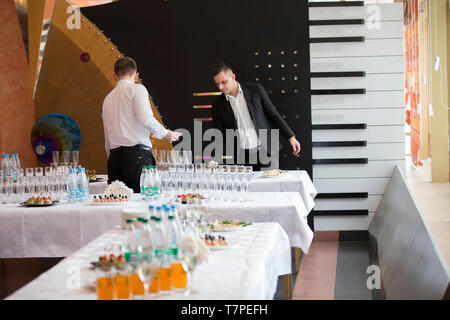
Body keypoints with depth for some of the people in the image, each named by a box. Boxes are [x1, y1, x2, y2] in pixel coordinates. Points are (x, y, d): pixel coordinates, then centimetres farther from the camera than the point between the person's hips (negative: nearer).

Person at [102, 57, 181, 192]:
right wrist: (164, 134, 2)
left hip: (114, 156, 6)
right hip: (137, 154, -6)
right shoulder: (137, 89, 3)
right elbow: (145, 118, -13)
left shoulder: (108, 99, 21)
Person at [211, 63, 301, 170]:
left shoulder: (255, 89, 2)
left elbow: (273, 114, 6)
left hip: (265, 151, 0)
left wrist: (291, 137, 1)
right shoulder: (218, 105, 4)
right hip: (240, 156, 0)